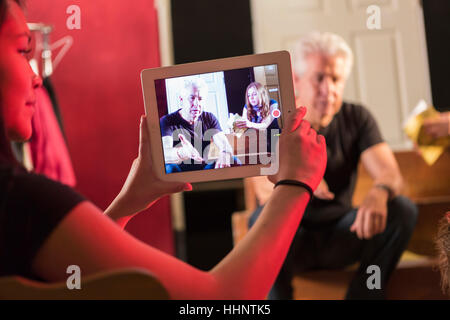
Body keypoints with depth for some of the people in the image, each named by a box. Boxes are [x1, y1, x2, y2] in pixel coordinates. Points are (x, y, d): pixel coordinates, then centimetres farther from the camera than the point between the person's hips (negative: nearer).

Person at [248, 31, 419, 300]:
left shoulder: (357, 118, 0)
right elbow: (264, 189, -23)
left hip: (339, 237, 3)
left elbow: (391, 173, -14)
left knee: (403, 210, -21)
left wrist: (380, 192, -40)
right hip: (291, 240, -2)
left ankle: (363, 294, -12)